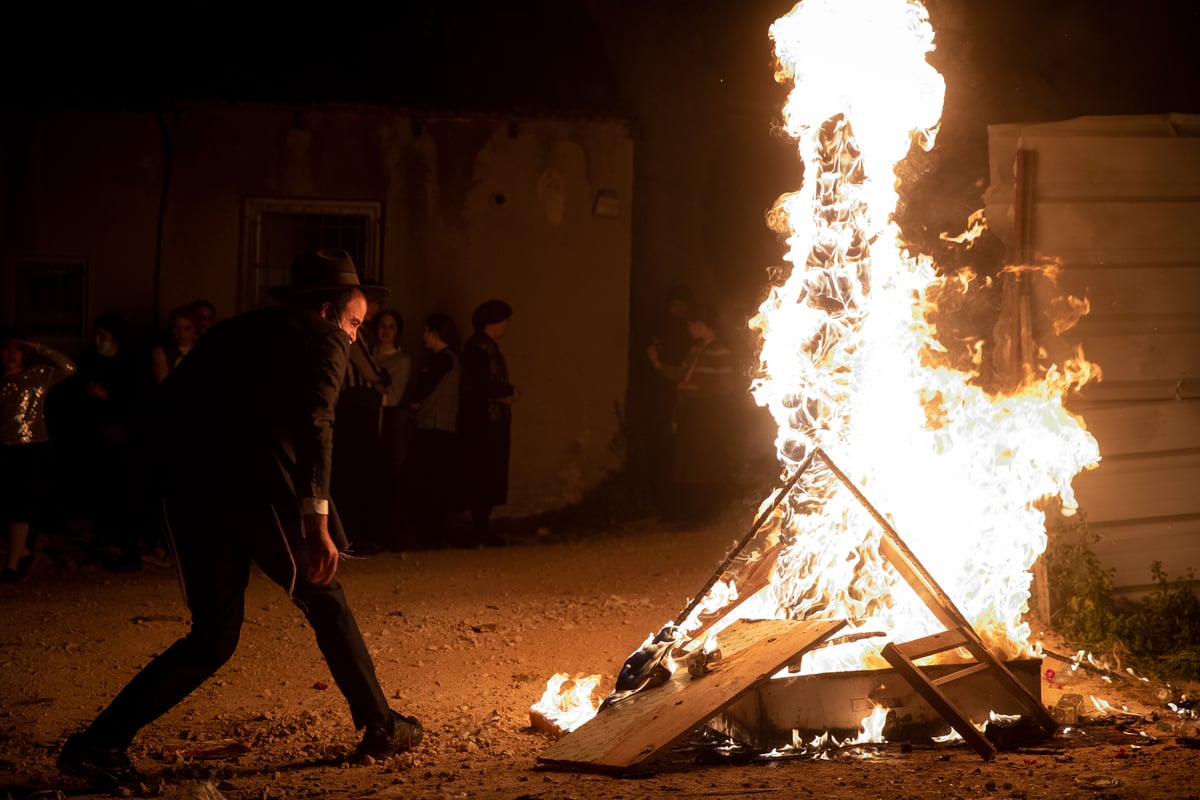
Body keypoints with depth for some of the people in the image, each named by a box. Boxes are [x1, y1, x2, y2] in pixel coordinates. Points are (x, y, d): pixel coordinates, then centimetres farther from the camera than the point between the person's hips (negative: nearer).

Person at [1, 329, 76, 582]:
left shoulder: (38, 375, -1)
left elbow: (69, 367, -9)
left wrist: (39, 350, -13)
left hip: (32, 450, -2)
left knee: (21, 508, -3)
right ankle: (24, 552, 29)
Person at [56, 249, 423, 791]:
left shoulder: (229, 333, 26)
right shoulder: (322, 339, 6)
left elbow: (166, 409, 18)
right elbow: (313, 423, -11)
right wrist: (317, 523, -18)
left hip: (193, 497, 6)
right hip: (264, 495, -5)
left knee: (213, 636, 13)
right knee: (326, 605, 17)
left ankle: (100, 743, 2)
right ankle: (380, 727, 27)